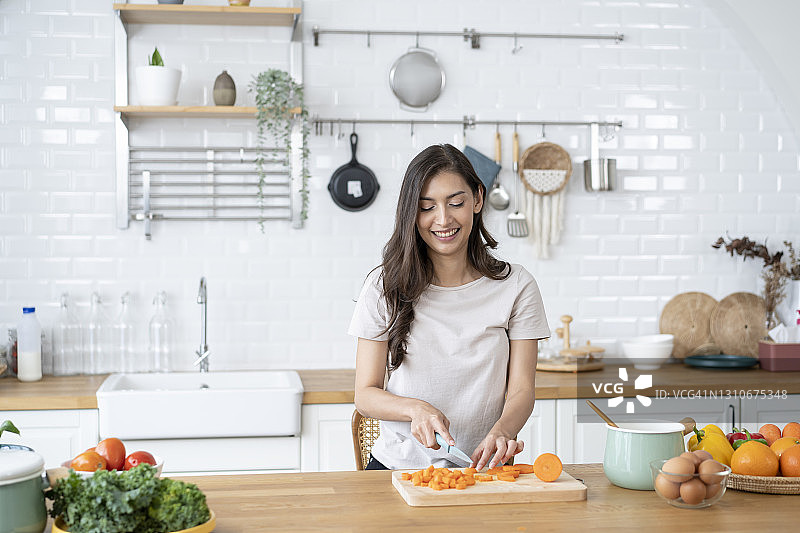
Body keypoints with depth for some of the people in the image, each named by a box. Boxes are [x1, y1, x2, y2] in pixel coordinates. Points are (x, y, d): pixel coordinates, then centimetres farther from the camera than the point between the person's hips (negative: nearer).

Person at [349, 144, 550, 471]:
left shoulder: (516, 287, 3)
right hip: (398, 466, 0)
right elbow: (366, 394, 3)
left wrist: (500, 433, -23)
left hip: (481, 469, 1)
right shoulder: (385, 285, 3)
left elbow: (521, 391, 0)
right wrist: (415, 408, -19)